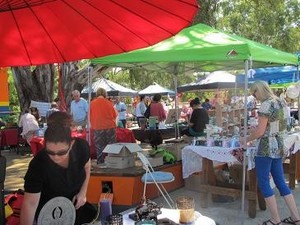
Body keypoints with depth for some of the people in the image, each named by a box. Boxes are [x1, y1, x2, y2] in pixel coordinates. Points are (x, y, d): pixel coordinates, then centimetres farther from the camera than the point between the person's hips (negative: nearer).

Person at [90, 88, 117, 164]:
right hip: (110, 127, 0)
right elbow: (115, 115, 8)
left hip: (97, 128, 0)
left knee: (99, 147, 7)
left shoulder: (92, 103, -3)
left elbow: (89, 117, 5)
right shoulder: (109, 103, -3)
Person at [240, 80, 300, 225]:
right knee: (280, 182, 14)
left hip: (266, 148, -9)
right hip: (278, 147, 9)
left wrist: (246, 139, -3)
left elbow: (260, 131, -17)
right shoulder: (279, 102, 13)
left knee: (264, 183, 1)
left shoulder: (266, 104, -15)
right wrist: (254, 130, 21)